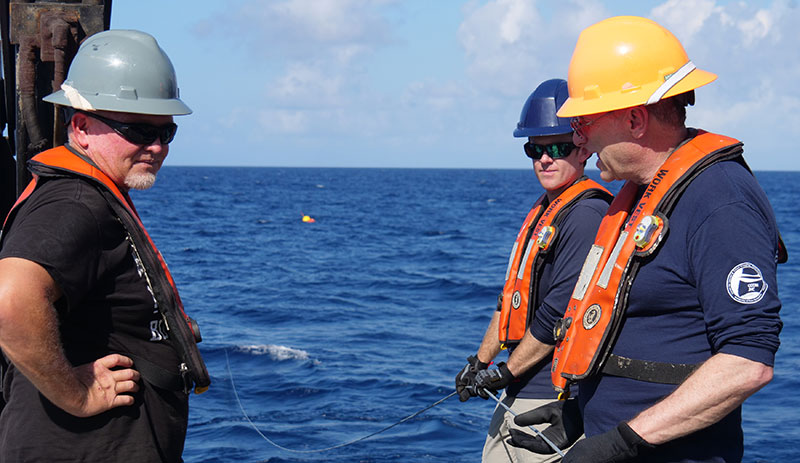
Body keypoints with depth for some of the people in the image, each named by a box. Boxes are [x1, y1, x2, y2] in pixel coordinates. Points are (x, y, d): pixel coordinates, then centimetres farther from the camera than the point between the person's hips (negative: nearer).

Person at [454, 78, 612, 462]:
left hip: (551, 402, -10)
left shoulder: (586, 214, -17)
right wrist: (480, 361, 20)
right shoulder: (543, 211, 15)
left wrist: (504, 373, -13)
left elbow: (560, 315, -21)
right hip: (517, 395, 10)